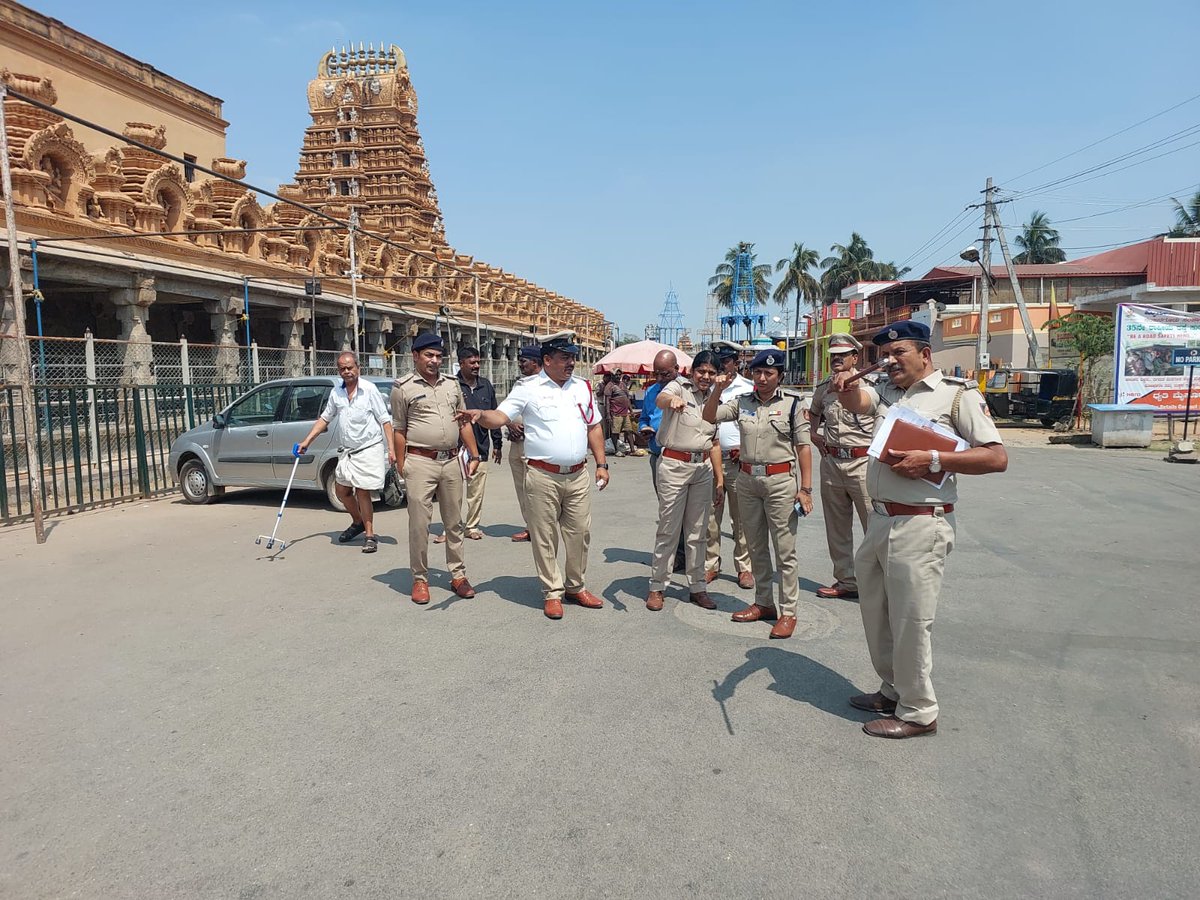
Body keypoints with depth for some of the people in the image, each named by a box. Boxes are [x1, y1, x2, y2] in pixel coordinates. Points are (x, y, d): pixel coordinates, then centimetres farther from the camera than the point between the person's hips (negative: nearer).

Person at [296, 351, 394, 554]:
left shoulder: (369, 389, -9)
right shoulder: (336, 393, 8)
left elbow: (385, 420, -9)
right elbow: (325, 418, 19)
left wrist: (391, 449, -16)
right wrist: (307, 441, 14)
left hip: (368, 449, -6)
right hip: (346, 451, 6)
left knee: (362, 493, -6)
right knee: (342, 491, 13)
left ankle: (370, 535, 7)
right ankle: (358, 523, 37)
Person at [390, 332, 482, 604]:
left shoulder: (452, 384, 12)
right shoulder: (403, 387, -1)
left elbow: (464, 422, 15)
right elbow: (399, 431, -1)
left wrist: (474, 455, 10)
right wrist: (402, 467, -5)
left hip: (451, 461, 5)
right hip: (420, 462, -4)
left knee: (454, 522, 11)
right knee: (419, 523, -1)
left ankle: (458, 575, 20)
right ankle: (420, 579, 11)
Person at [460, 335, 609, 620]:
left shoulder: (582, 387, 11)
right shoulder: (528, 388, -4)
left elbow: (594, 427, 16)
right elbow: (500, 417, -12)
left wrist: (601, 464, 10)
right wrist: (480, 414, -34)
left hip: (578, 476, 4)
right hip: (543, 476, -4)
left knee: (580, 533, 11)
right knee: (544, 537, 3)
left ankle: (575, 587, 29)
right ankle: (552, 592, 17)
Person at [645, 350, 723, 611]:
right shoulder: (679, 387, -6)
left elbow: (714, 443, 17)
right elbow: (659, 399, -31)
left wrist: (720, 478, 13)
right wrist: (672, 399, -55)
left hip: (703, 468, 6)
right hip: (674, 465, -5)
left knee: (698, 532, 12)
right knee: (668, 530, 0)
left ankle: (697, 586, 23)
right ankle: (656, 587, 12)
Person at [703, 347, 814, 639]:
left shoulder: (792, 404, -3)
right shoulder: (742, 402, 7)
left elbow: (803, 447, -4)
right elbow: (709, 417, 4)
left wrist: (806, 488, -9)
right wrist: (718, 390, -12)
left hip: (780, 481, -4)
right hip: (747, 480, 5)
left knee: (785, 550, -2)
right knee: (756, 547, 14)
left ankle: (788, 612, 7)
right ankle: (763, 603, 27)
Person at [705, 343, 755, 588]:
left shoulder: (749, 388, 4)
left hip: (739, 460, -2)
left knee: (741, 518, 2)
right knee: (709, 517, 5)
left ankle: (744, 567, 10)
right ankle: (710, 565, 14)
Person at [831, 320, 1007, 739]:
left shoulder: (957, 394, -5)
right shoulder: (885, 391, 14)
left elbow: (997, 457, -11)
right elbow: (857, 402, -8)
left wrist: (932, 461, -20)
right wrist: (846, 387, -31)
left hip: (919, 526, -7)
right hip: (878, 520, 7)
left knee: (909, 622, 1)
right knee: (875, 614, 18)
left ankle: (918, 712, 18)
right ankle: (894, 691, 37)